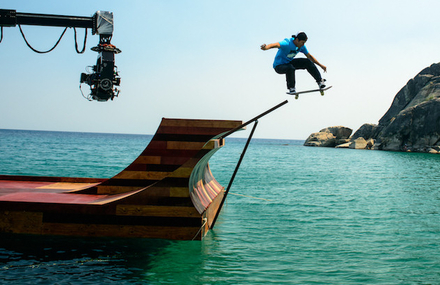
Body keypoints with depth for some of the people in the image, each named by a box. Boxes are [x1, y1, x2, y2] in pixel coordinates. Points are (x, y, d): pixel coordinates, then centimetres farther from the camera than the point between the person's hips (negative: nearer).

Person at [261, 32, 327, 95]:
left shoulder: (301, 46, -7)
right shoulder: (287, 44, -30)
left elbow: (309, 56, 8)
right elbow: (276, 45, -50)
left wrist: (321, 65, 9)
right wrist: (266, 47, -71)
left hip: (289, 62, 7)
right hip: (279, 66, -7)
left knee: (307, 62, -9)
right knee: (290, 68, -39)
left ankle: (320, 81, 1)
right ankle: (291, 88, -22)